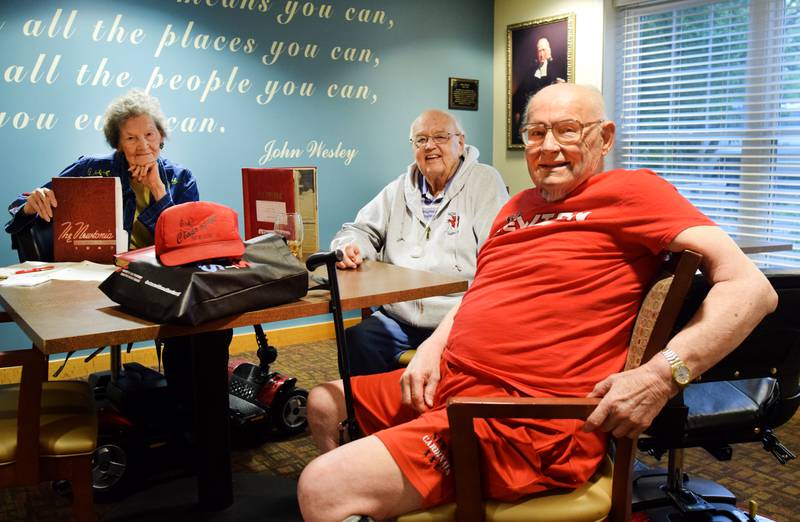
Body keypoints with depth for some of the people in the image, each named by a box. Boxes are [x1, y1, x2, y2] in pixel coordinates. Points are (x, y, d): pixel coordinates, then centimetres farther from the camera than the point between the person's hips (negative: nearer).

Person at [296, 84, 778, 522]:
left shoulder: (630, 190, -5)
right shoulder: (518, 206, 17)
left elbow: (753, 288, -13)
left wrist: (663, 374, -24)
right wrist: (432, 348, 7)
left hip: (528, 420, -9)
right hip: (449, 379, 9)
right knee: (324, 405, 23)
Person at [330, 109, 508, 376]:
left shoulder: (485, 182, 3)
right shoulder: (400, 189, 19)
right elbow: (362, 230, 26)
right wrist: (349, 247, 0)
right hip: (397, 319, 4)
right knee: (355, 341, -24)